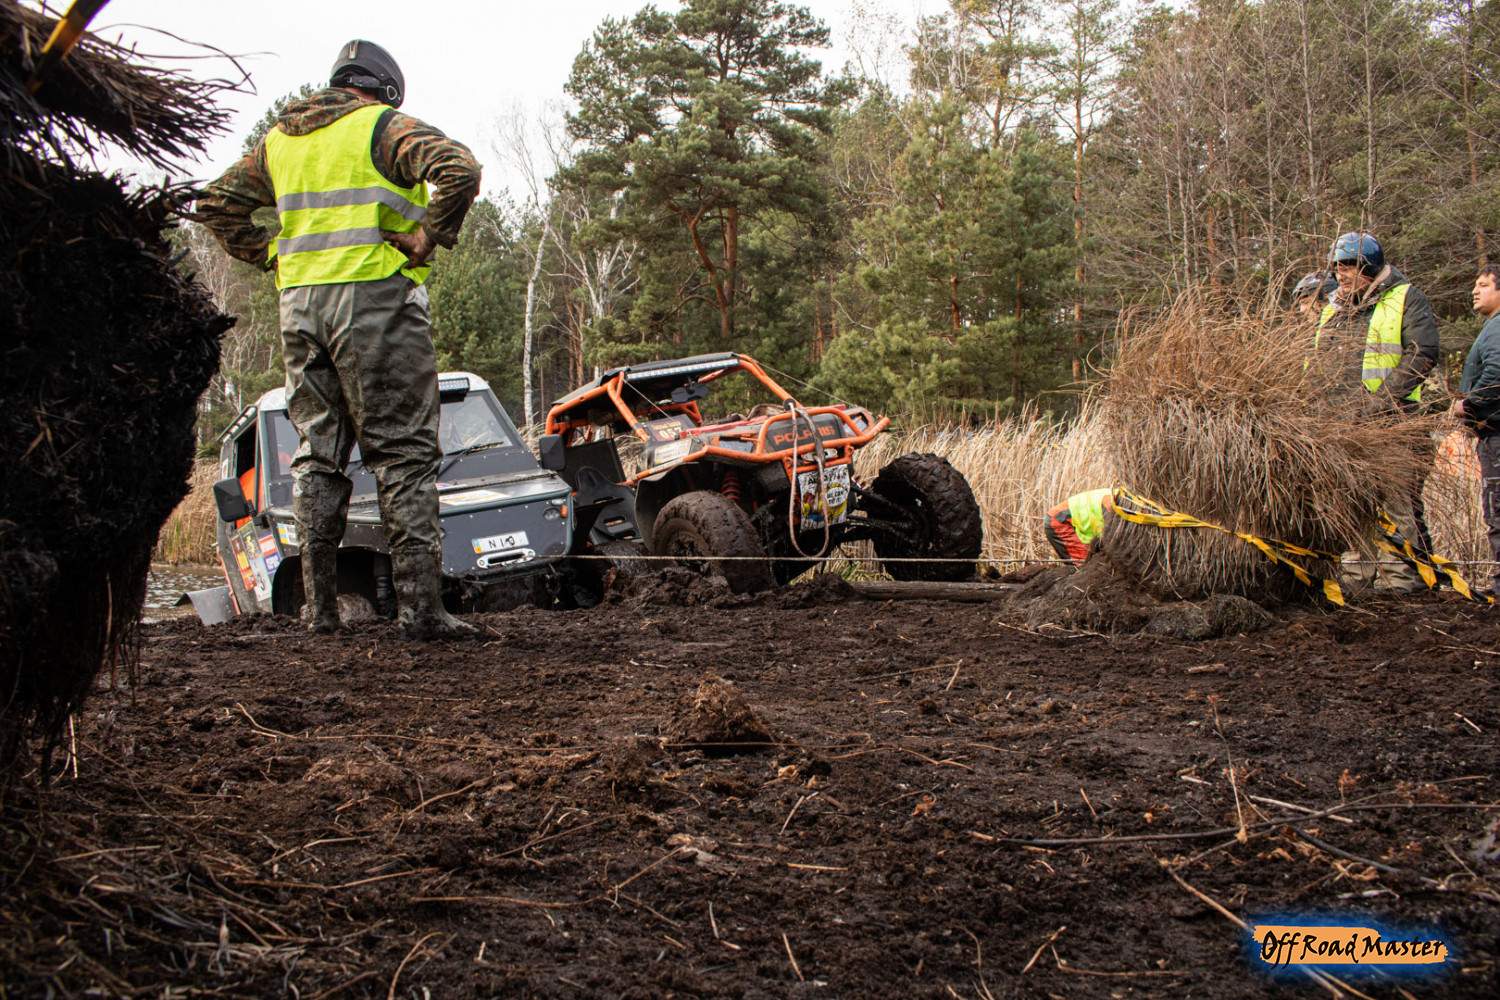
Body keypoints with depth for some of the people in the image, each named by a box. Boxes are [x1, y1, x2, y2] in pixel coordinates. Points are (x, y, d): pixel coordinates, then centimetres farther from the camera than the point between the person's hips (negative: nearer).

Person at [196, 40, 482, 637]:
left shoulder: (279, 139, 18)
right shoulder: (384, 127, -1)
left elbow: (217, 206, 20)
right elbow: (459, 168, -18)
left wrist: (272, 255, 14)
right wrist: (428, 235, -9)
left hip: (299, 303, 6)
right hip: (376, 297, -6)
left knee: (317, 454, 12)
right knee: (403, 453, -4)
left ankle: (319, 605, 12)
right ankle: (419, 606, -9)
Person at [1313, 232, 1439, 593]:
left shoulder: (1405, 299, 1)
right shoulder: (1333, 310, 21)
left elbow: (1423, 354, -9)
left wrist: (1381, 398, -17)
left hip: (1391, 420, -6)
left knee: (1398, 502, -9)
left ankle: (1404, 579, -7)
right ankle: (1358, 578, 15)